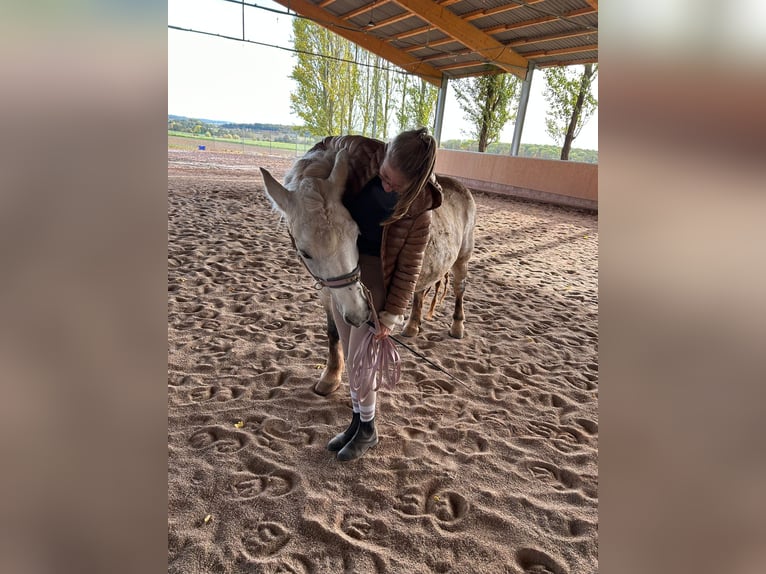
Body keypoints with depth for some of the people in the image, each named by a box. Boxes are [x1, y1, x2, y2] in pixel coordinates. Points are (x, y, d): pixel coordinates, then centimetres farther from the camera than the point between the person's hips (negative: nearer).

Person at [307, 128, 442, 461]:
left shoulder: (418, 208, -22)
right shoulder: (362, 152, -16)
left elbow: (408, 268, -14)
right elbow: (327, 146, 7)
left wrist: (390, 315, -12)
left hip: (375, 274, -5)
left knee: (357, 360, 1)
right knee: (350, 354, 15)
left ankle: (367, 430, 27)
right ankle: (357, 420, 35)